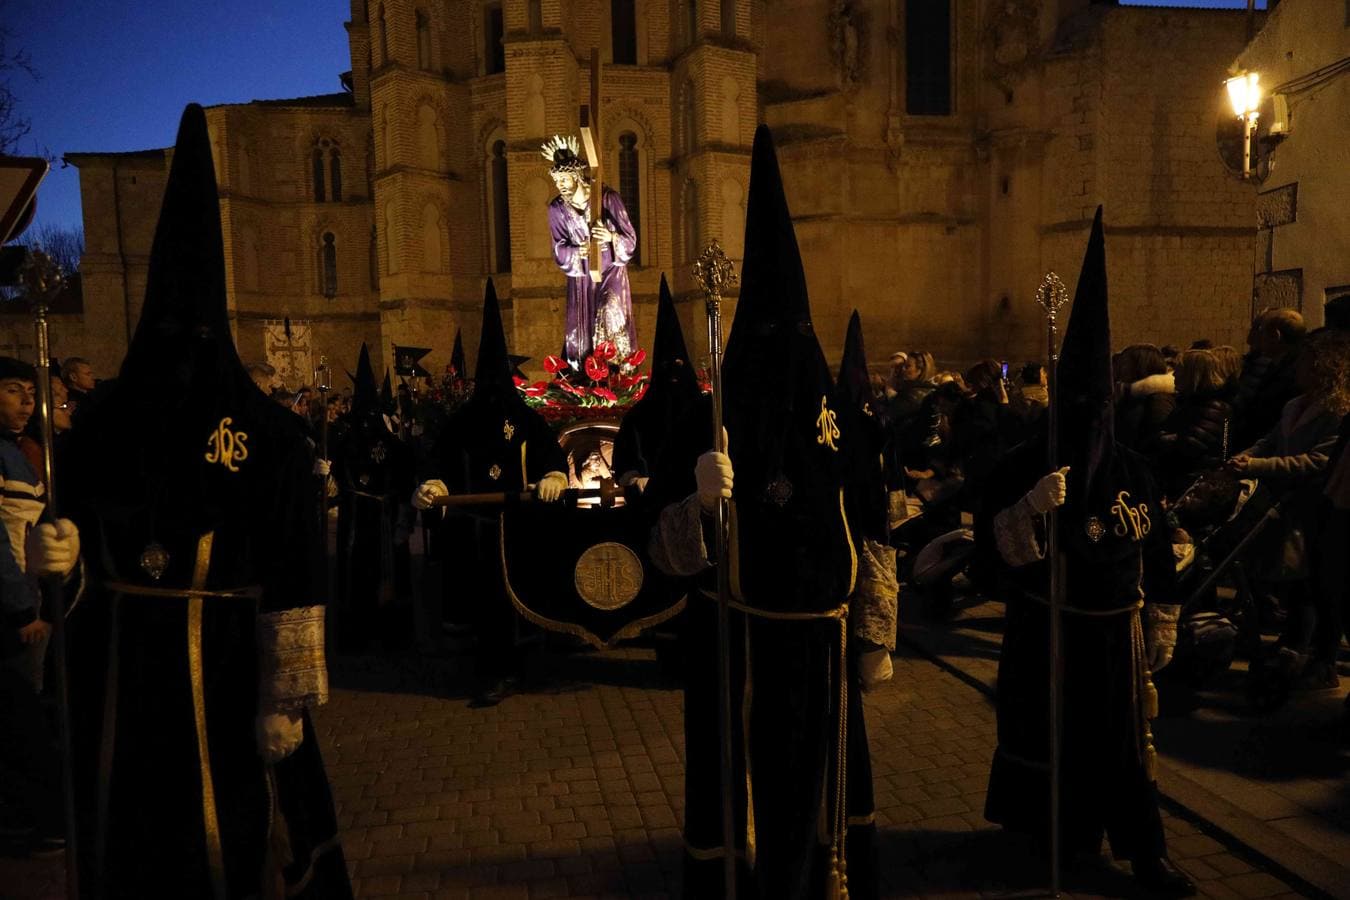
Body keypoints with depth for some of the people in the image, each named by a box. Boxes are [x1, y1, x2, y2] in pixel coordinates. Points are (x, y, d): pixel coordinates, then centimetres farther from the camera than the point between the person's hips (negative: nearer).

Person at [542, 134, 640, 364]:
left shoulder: (608, 198, -14)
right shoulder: (556, 208, -5)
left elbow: (630, 238, -12)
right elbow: (559, 249, -6)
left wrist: (611, 237, -34)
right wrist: (577, 252, -29)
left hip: (610, 272, -3)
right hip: (581, 276, 3)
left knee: (612, 322, -17)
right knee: (581, 331, 2)